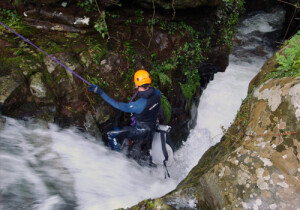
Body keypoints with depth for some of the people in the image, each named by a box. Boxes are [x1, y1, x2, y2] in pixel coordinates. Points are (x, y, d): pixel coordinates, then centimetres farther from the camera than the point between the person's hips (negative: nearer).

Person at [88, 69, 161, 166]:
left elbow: (119, 105, -30)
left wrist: (101, 92, -28)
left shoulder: (140, 104, -35)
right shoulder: (157, 93, -17)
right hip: (152, 127, 7)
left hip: (141, 131, -7)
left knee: (111, 135, -1)